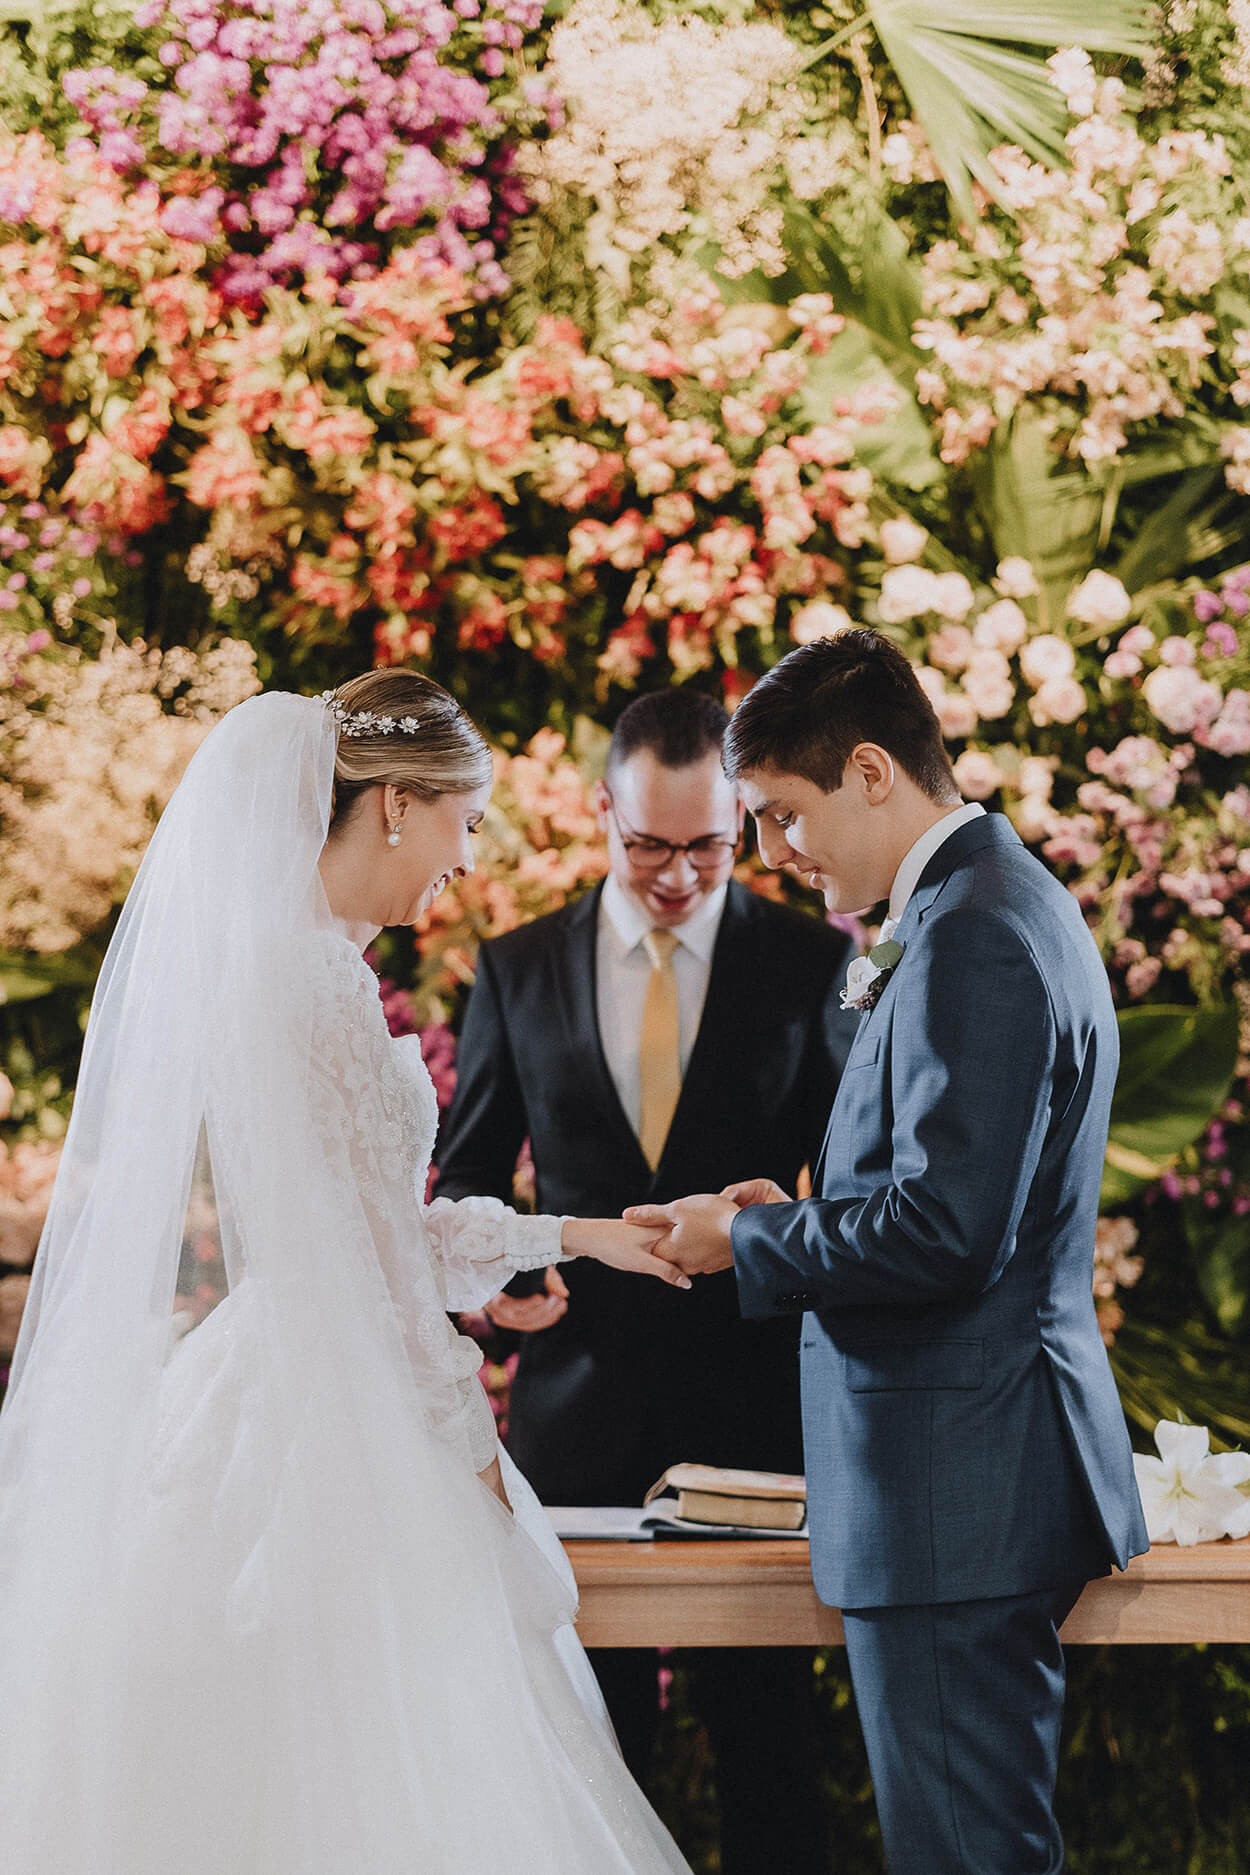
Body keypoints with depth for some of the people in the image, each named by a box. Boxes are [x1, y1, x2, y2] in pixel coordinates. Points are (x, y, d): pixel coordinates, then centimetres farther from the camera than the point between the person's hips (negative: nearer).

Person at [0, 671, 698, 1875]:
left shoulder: (266, 956, 13)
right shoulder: (313, 979, -15)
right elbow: (365, 1254, -16)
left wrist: (570, 1235, 23)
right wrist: (464, 1442, -9)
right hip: (324, 1437, -10)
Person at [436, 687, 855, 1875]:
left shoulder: (810, 963, 1)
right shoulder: (517, 970, 7)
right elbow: (469, 1168, 12)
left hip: (753, 1397, -2)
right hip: (579, 1397, 2)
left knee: (763, 1735, 1)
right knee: (589, 1744, 7)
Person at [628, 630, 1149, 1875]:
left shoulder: (973, 940, -17)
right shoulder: (1007, 907, 16)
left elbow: (948, 1232, -23)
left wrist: (750, 1241, -10)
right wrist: (804, 1218, 12)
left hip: (954, 1487, -11)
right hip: (992, 1479, 11)